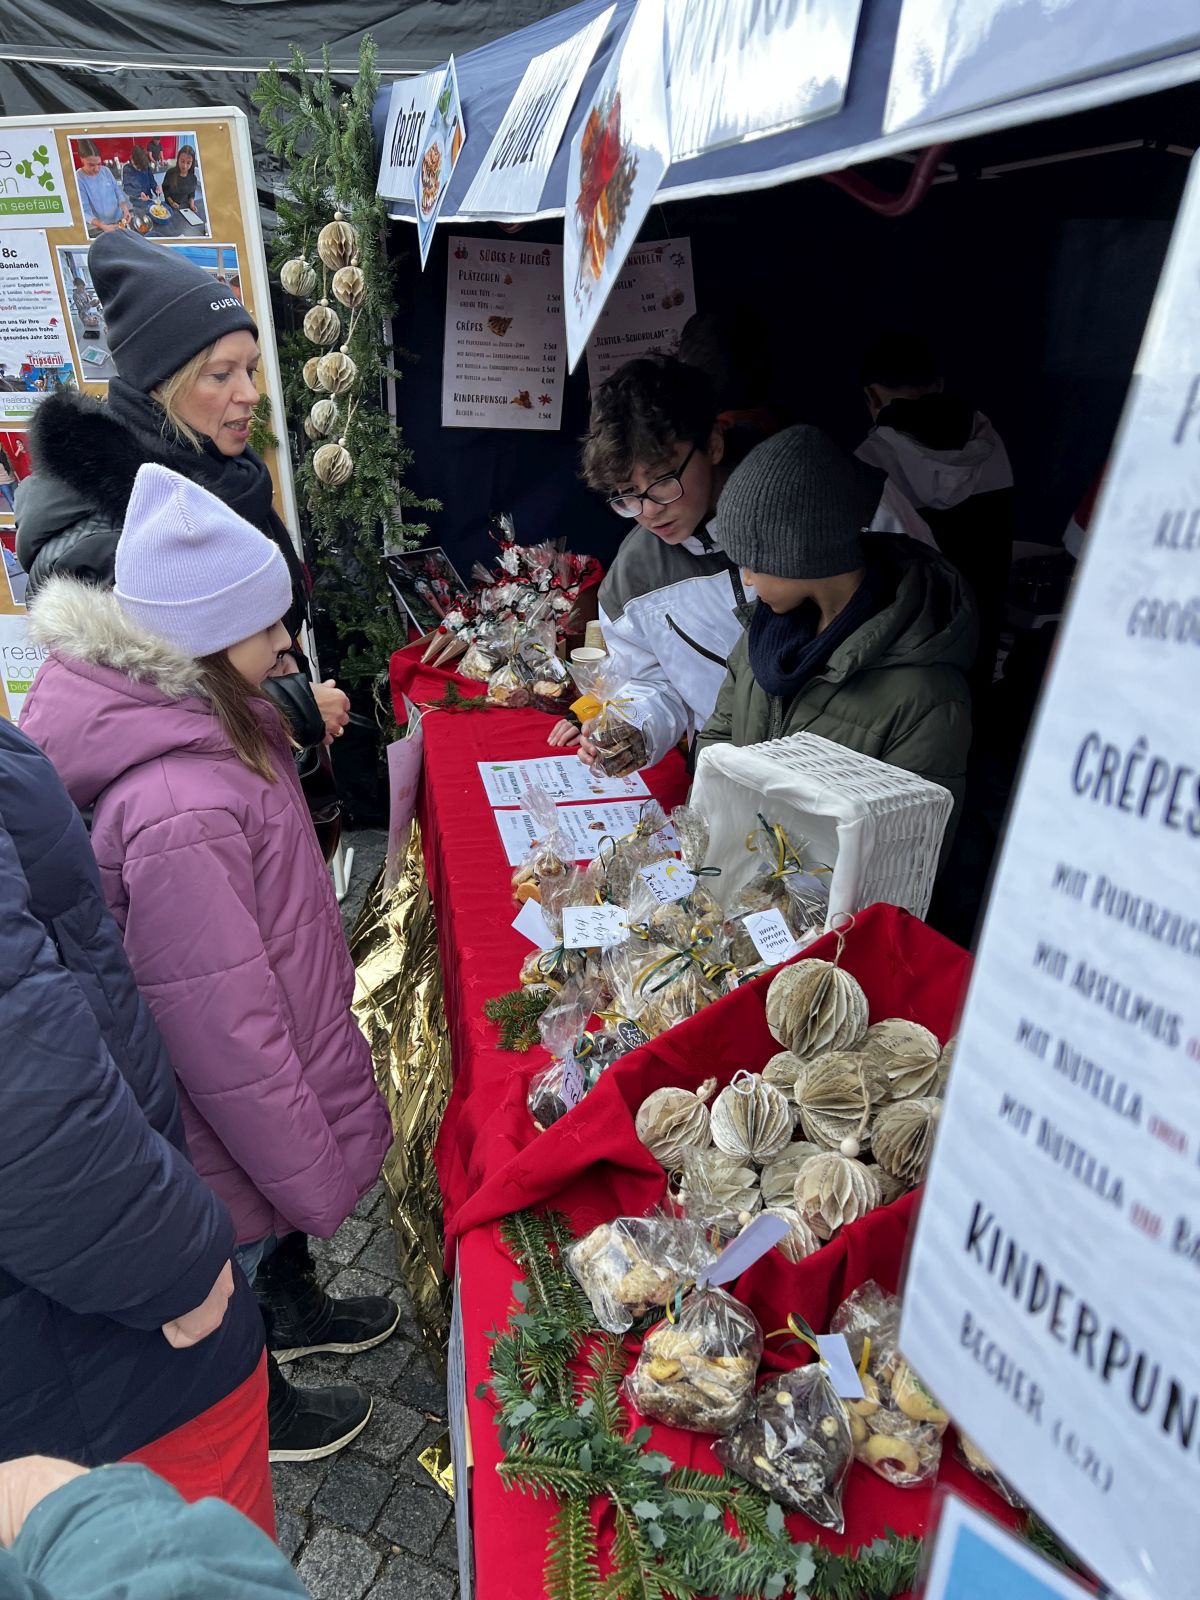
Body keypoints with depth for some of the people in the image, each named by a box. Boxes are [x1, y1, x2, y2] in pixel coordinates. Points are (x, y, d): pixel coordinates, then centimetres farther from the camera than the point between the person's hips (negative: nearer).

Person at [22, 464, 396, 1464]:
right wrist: (311, 1173, -19)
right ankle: (259, 1413, 51)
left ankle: (296, 1312, 62)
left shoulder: (185, 710, -8)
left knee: (283, 1201, 33)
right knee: (240, 1259, 21)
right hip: (220, 1124, -8)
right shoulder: (177, 809, -39)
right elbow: (223, 1027, -31)